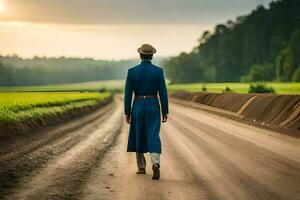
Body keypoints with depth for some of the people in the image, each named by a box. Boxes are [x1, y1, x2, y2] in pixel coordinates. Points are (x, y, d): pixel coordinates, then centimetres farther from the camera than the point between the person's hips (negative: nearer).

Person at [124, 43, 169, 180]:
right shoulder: (158, 71, -5)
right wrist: (165, 112, 2)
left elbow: (128, 94, -3)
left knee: (138, 136, 17)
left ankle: (141, 167, 23)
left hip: (138, 106, 1)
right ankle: (156, 164, -26)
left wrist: (127, 113, 3)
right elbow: (163, 93, -5)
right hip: (153, 107, -1)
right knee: (153, 137, -4)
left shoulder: (132, 71, -4)